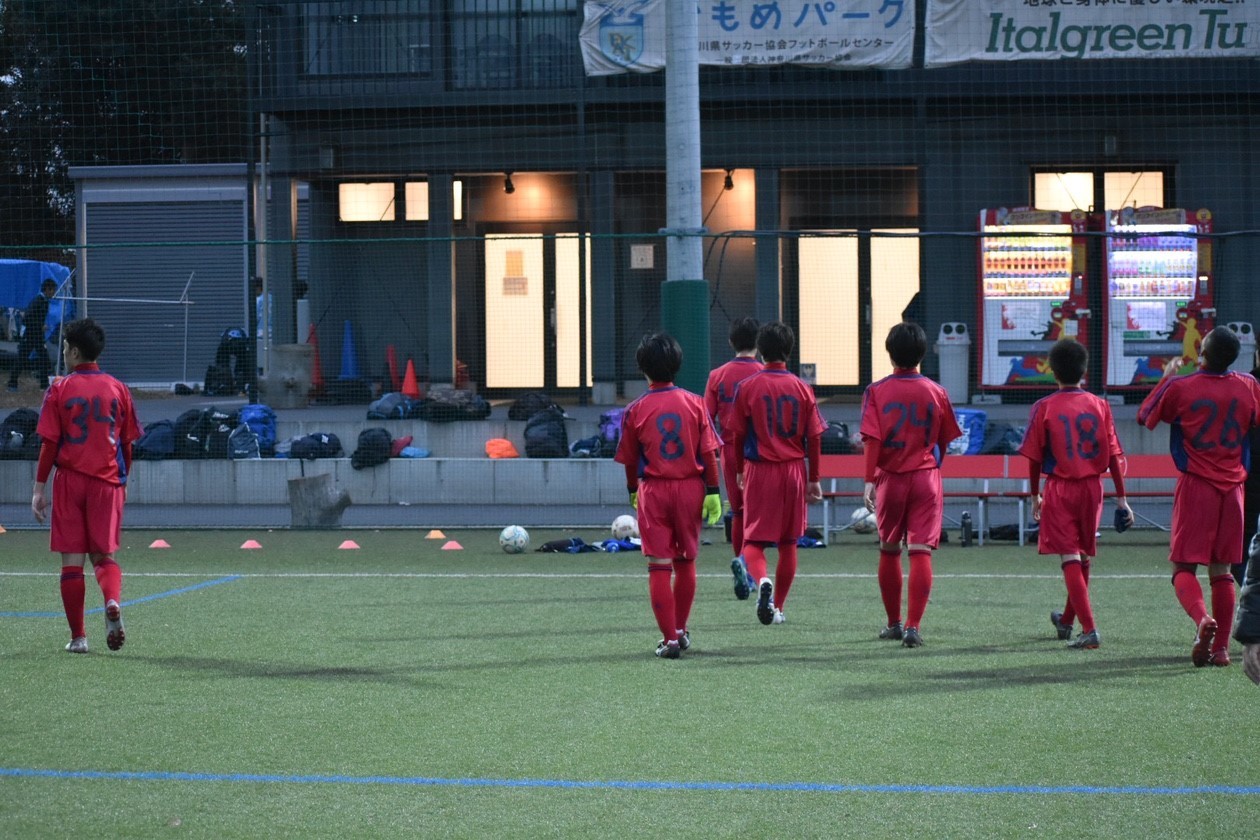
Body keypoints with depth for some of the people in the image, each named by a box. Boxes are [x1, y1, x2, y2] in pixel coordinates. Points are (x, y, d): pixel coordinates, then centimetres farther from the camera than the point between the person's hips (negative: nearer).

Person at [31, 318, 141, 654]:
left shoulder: (60, 389, -3)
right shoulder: (117, 389, 4)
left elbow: (49, 444, -5)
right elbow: (127, 444, 7)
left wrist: (39, 488, 0)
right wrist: (123, 482, 20)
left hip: (70, 481, -2)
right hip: (107, 482, 2)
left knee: (72, 560, 4)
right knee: (104, 555, 11)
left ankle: (78, 636, 5)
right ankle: (113, 601, -21)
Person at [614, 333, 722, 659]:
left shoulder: (636, 410, -5)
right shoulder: (694, 403, -2)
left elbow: (629, 459, 4)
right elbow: (708, 452, -3)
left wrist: (633, 491, 21)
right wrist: (712, 490, 3)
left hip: (654, 490, -2)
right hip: (690, 488, 2)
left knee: (659, 566, 0)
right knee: (686, 562, 17)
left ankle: (670, 639, -4)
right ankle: (680, 630, 26)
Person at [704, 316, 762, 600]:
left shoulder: (717, 376, 1)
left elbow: (707, 420, 1)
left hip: (730, 451, 3)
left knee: (738, 513, 14)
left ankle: (746, 577, 21)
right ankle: (743, 559, -25)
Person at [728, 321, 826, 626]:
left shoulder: (747, 387, -6)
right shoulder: (802, 389, -1)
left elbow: (738, 435, -1)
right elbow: (814, 437, 1)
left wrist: (739, 471, 14)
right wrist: (814, 479, 9)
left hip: (759, 471, -2)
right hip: (794, 471, 2)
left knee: (754, 541, 3)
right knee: (788, 543, 14)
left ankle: (762, 581, -27)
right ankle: (778, 608, 19)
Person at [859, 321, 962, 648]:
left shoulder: (876, 391, -5)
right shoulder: (936, 392, 0)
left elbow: (871, 439, -12)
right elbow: (945, 440, 9)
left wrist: (870, 480, -12)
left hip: (890, 478, 0)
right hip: (926, 478, 0)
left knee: (889, 551, 15)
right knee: (921, 551, -4)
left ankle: (894, 623, 23)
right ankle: (913, 626, -15)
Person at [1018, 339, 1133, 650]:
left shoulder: (1044, 408, -6)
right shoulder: (1100, 406, 1)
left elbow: (1034, 458, -3)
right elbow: (1114, 455, 0)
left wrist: (1035, 495, 9)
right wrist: (1121, 498, 5)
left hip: (1060, 488, -4)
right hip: (1092, 486, 4)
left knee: (1070, 559, -4)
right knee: (1083, 558, 18)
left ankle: (1089, 629, -17)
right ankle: (1067, 621, 37)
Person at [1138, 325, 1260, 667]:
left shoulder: (1180, 387, -8)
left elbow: (1145, 417, 7)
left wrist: (1165, 378, 20)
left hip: (1196, 485, -3)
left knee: (1184, 568, 0)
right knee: (1221, 569, 10)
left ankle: (1202, 617, -28)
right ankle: (1221, 647, 7)